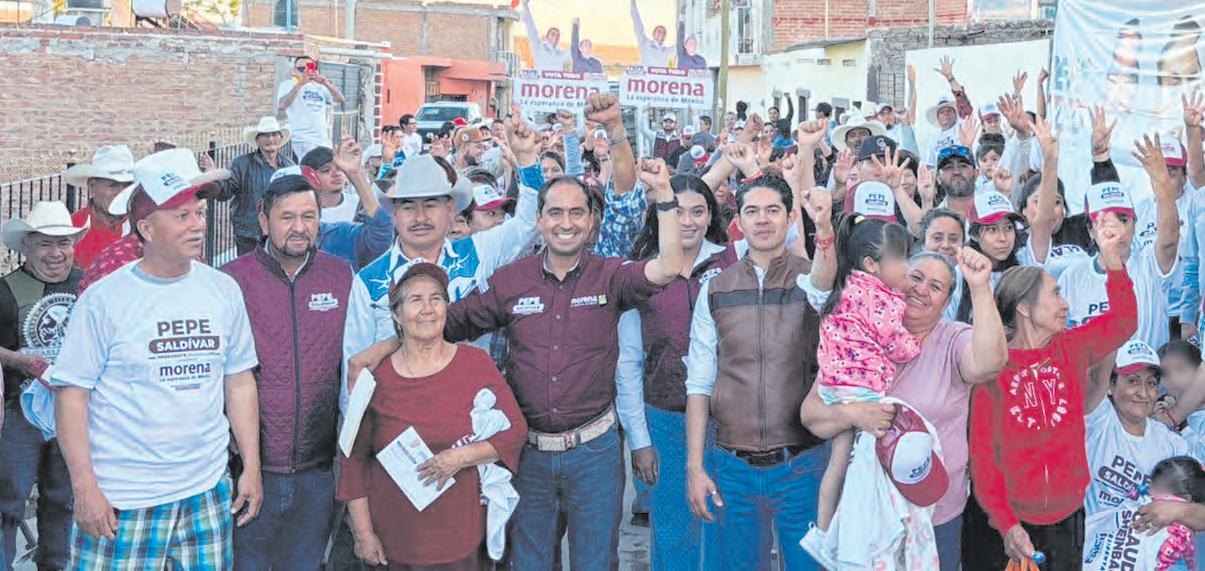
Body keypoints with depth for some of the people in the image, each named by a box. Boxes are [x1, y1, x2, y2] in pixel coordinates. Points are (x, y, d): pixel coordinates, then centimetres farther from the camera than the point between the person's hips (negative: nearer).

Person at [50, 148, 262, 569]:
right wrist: (84, 487, -11)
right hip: (121, 501, -3)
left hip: (207, 494, 4)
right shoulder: (103, 300, -7)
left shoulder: (223, 290, 6)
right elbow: (72, 394, -6)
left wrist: (252, 467, 10)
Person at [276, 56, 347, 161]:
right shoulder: (287, 85, 3)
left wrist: (326, 83, -18)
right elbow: (283, 105, -17)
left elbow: (341, 100, -2)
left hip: (324, 140, 5)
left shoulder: (320, 86, 12)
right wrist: (300, 84, -24)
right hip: (303, 140, -5)